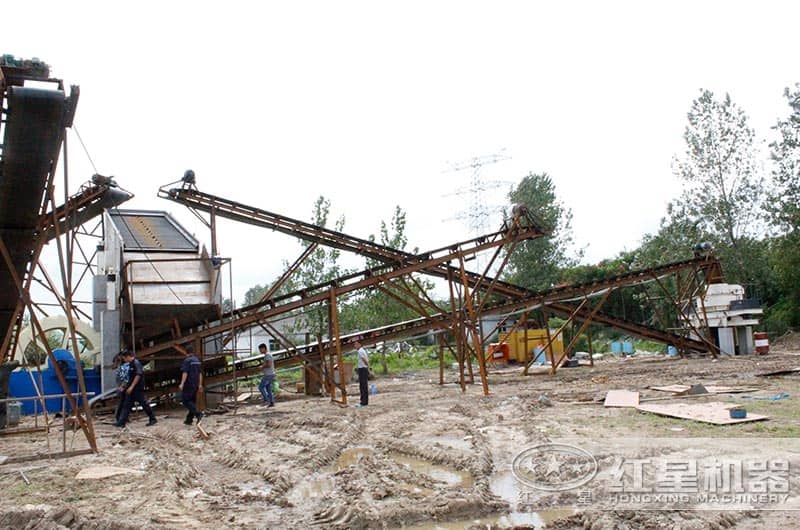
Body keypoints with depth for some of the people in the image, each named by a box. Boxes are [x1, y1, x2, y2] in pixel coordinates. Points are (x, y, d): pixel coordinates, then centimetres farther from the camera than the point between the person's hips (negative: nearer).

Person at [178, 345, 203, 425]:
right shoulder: (197, 360, 12)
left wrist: (182, 384, -21)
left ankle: (198, 414, -20)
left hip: (188, 384, -8)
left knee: (185, 401, -4)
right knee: (192, 401, 11)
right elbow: (199, 373, 14)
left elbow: (185, 373, -19)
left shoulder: (187, 360, -12)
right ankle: (189, 419, 12)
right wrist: (199, 384, 17)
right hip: (195, 384, 8)